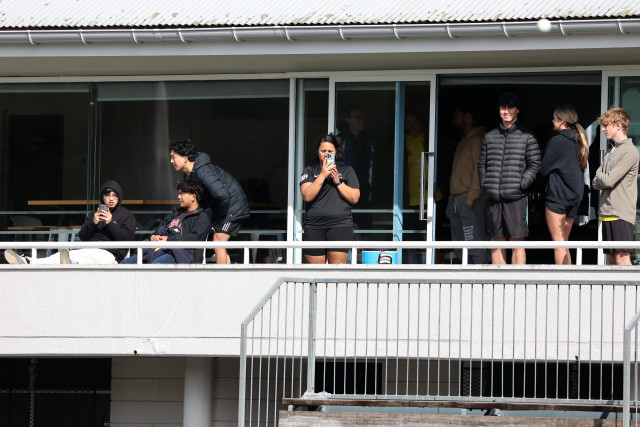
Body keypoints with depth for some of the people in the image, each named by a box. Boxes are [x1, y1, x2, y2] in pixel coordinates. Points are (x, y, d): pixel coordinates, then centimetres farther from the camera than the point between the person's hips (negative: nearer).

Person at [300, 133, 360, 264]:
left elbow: (354, 198, 5)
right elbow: (307, 196, -5)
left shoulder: (346, 171, 13)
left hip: (340, 224, 0)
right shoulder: (310, 171, 10)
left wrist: (338, 182, -6)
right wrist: (322, 175, -11)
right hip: (314, 226, 0)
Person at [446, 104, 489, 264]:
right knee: (460, 249, 8)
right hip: (457, 202, 10)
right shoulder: (463, 142, 23)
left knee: (476, 246, -12)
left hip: (471, 203, -10)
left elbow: (480, 171, -15)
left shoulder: (477, 140, -7)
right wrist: (452, 200, 16)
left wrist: (471, 198, -20)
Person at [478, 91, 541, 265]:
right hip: (493, 198, 4)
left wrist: (521, 184, -9)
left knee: (517, 243, -6)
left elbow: (534, 165, 1)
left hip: (515, 198, -4)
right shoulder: (490, 137, 14)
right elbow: (482, 163, 19)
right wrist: (484, 183, 5)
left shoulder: (527, 137, 3)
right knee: (497, 243, 7)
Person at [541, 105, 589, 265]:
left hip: (557, 197, -7)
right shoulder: (578, 142, 10)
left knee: (558, 244, -6)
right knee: (563, 243, 13)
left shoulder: (557, 141, -11)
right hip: (574, 197, 7)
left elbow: (544, 169, -8)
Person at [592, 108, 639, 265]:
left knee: (622, 259, -13)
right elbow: (596, 183, 14)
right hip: (607, 213, 9)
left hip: (621, 214, -9)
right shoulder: (609, 153, 19)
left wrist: (600, 177, 5)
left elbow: (608, 181, -15)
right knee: (610, 260, 7)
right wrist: (602, 180, -6)